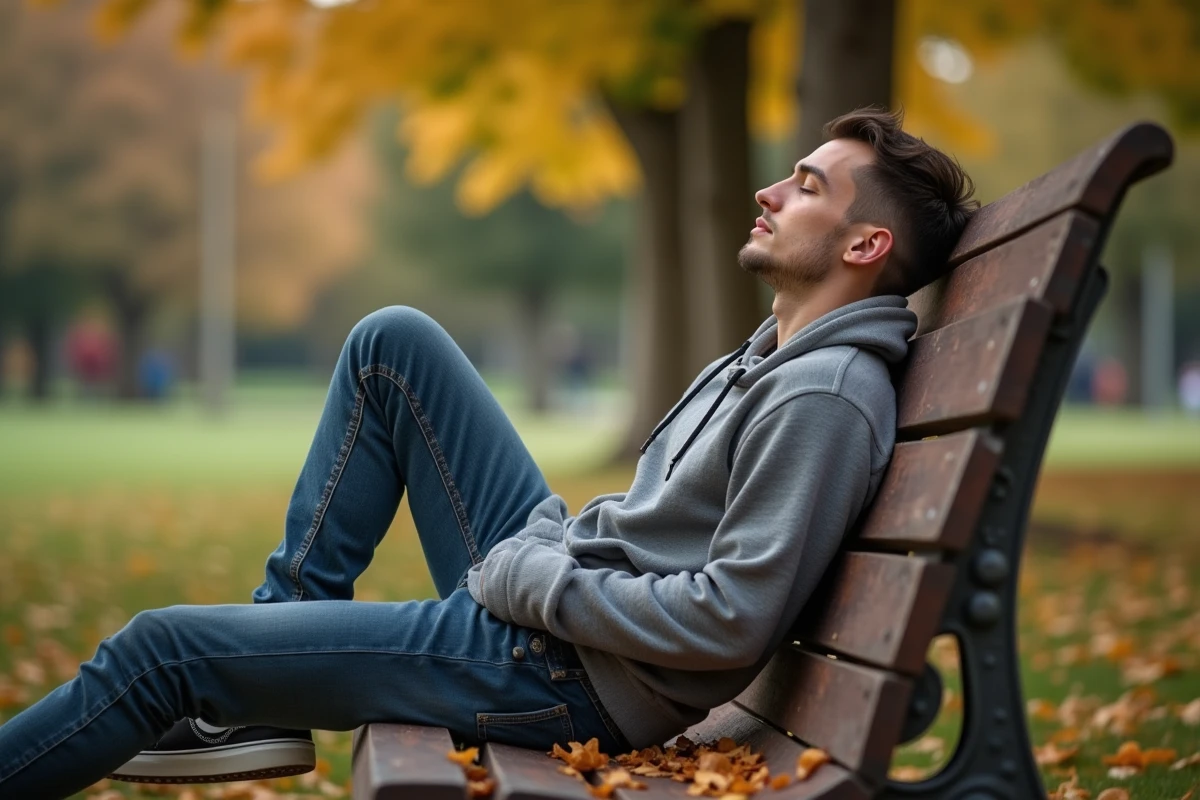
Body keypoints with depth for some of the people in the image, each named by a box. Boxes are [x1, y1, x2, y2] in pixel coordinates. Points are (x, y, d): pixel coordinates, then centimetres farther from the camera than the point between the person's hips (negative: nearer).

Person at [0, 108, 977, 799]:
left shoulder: (825, 396, -20)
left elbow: (733, 620, -26)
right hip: (548, 581, 9)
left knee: (163, 645, -5)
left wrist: (535, 581, -17)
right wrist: (534, 556, 7)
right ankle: (269, 655, 11)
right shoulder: (772, 354, 11)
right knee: (394, 341, 8)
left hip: (563, 677, -9)